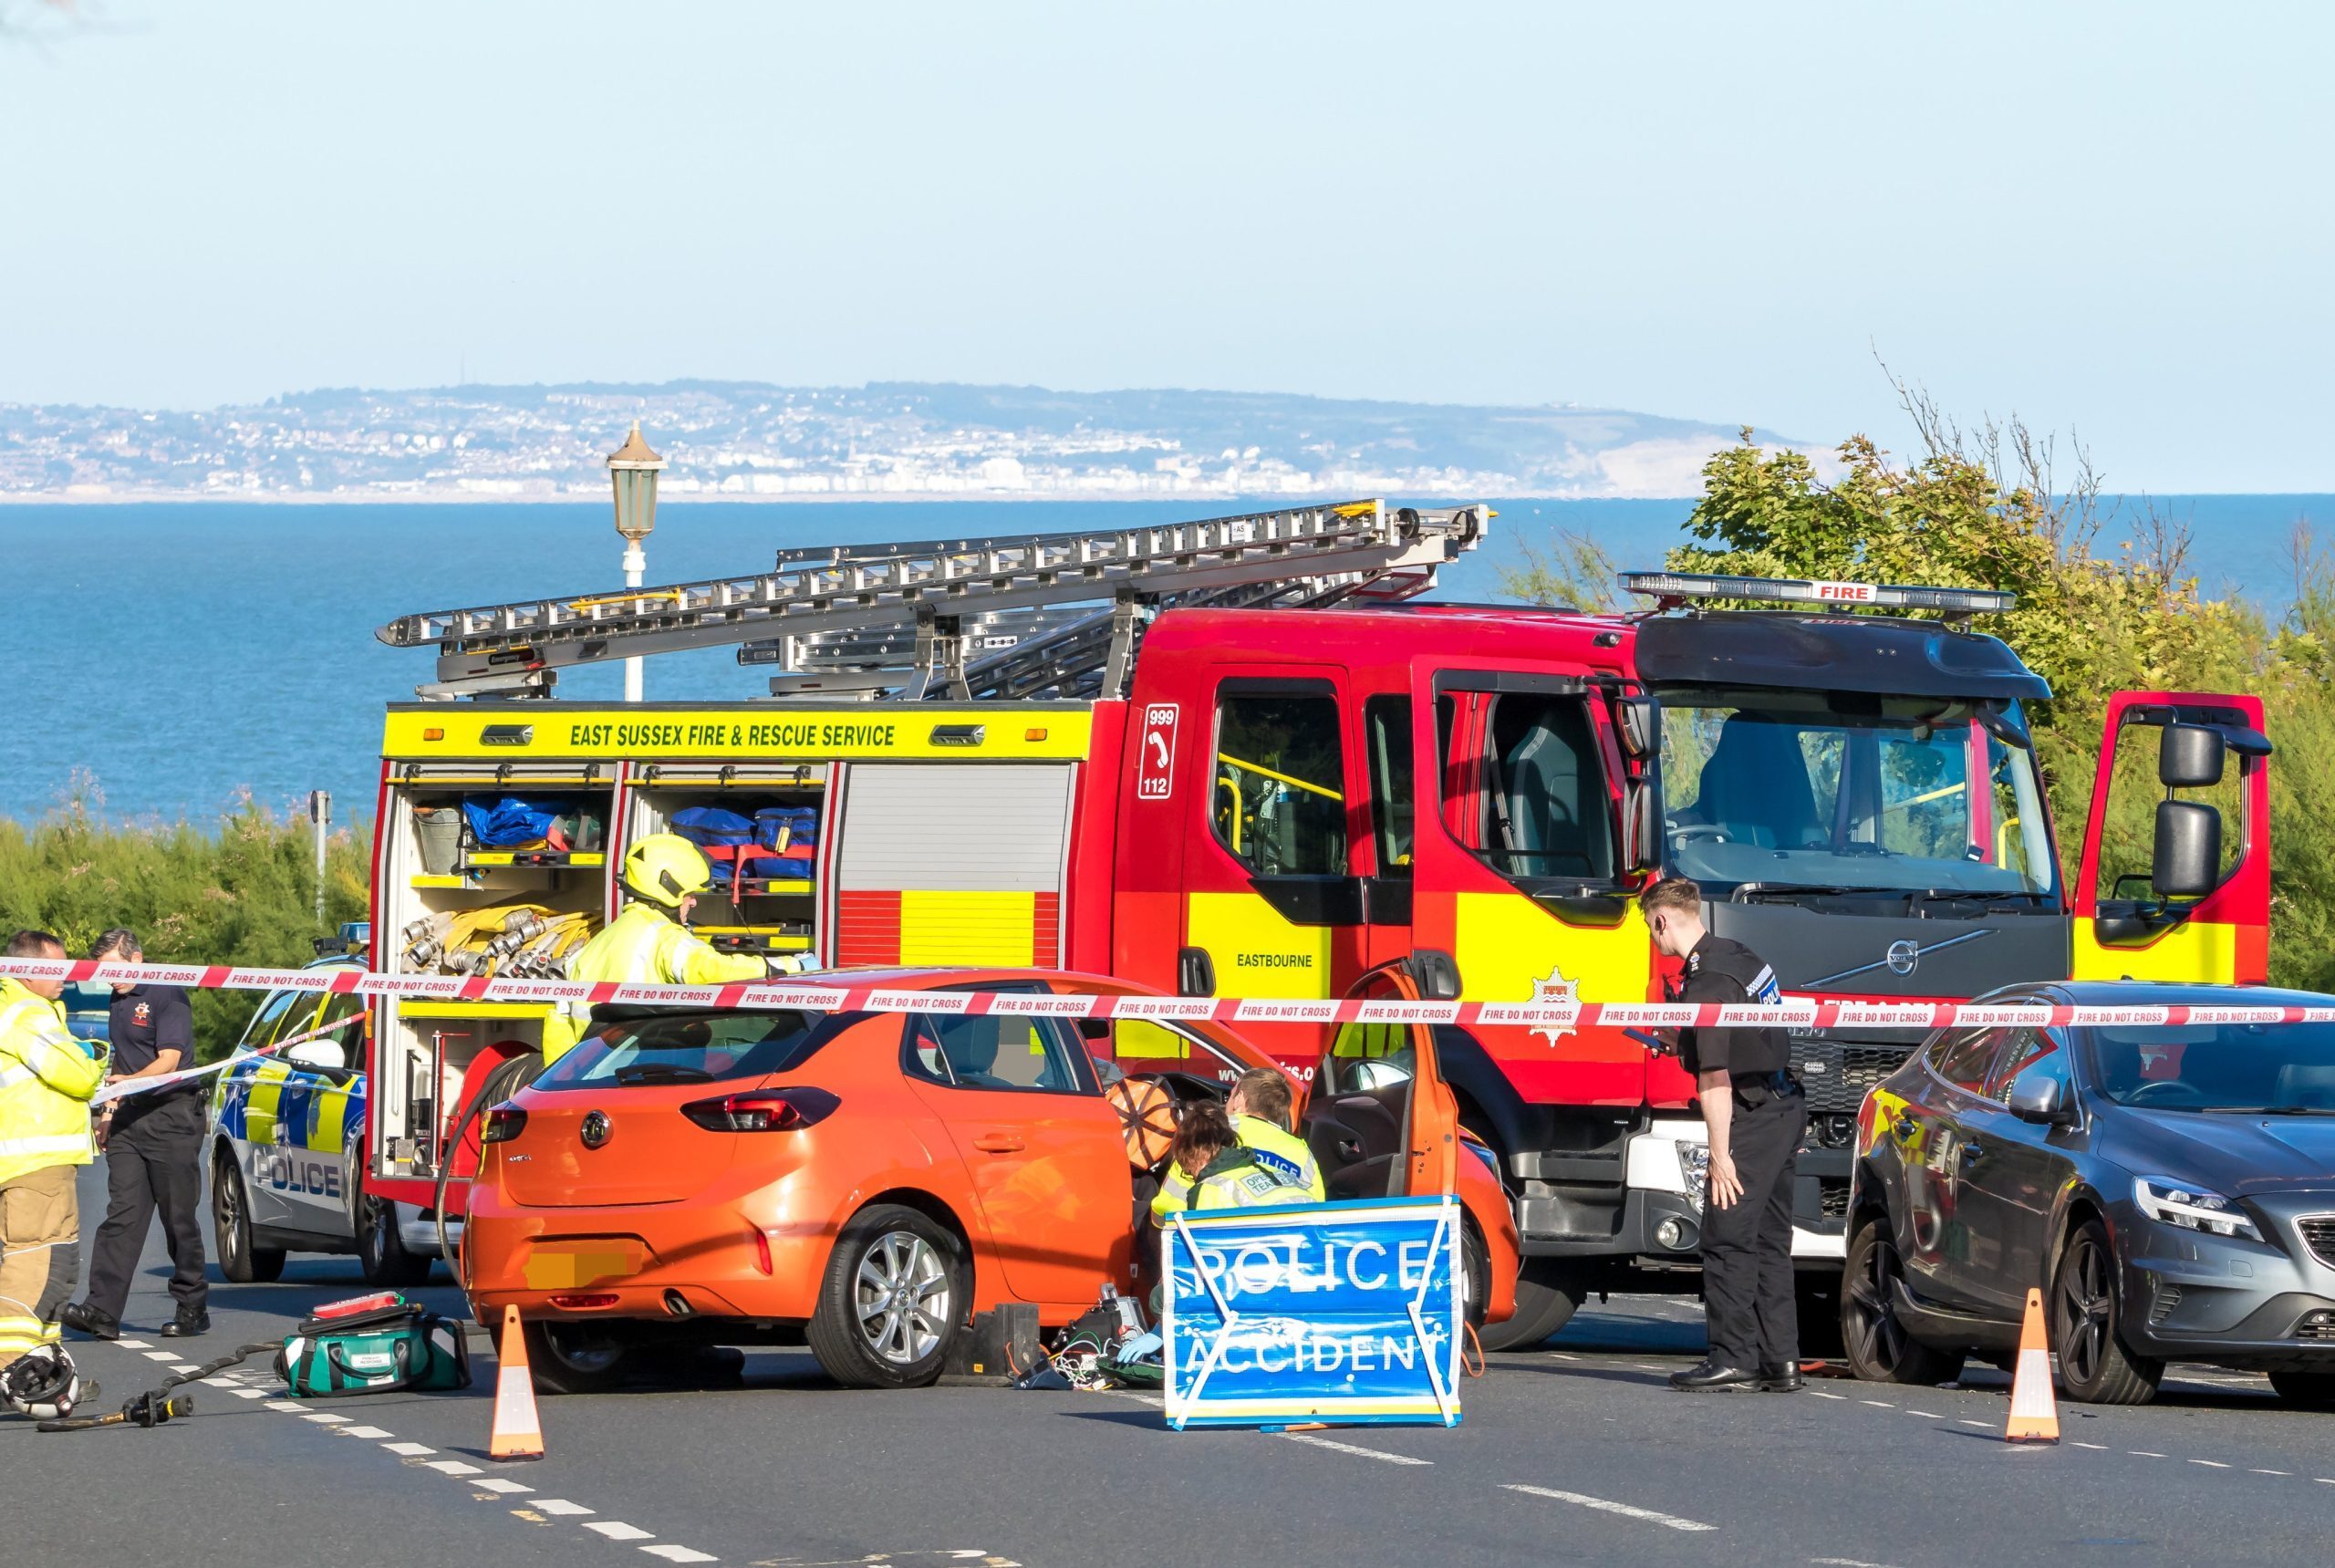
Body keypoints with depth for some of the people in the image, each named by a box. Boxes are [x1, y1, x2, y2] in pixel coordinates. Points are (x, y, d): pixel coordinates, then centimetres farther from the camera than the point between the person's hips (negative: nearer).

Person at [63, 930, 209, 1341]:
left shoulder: (166, 996, -9)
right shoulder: (119, 1001, 17)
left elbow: (169, 1060, -17)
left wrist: (129, 1082, -31)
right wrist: (110, 1112, 21)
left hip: (171, 1116, -7)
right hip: (129, 1120, 7)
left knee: (179, 1217, -1)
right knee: (122, 1215, -3)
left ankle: (193, 1308, 8)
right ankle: (102, 1310, -12)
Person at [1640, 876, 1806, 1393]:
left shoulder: (1706, 981, -18)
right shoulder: (1739, 955, 11)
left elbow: (1715, 1075, -21)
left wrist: (1721, 1153, -21)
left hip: (1752, 1118, -10)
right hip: (1786, 1108, 10)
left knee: (1727, 1239, -5)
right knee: (1768, 1242, 11)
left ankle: (1734, 1357, -7)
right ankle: (1780, 1360, 11)